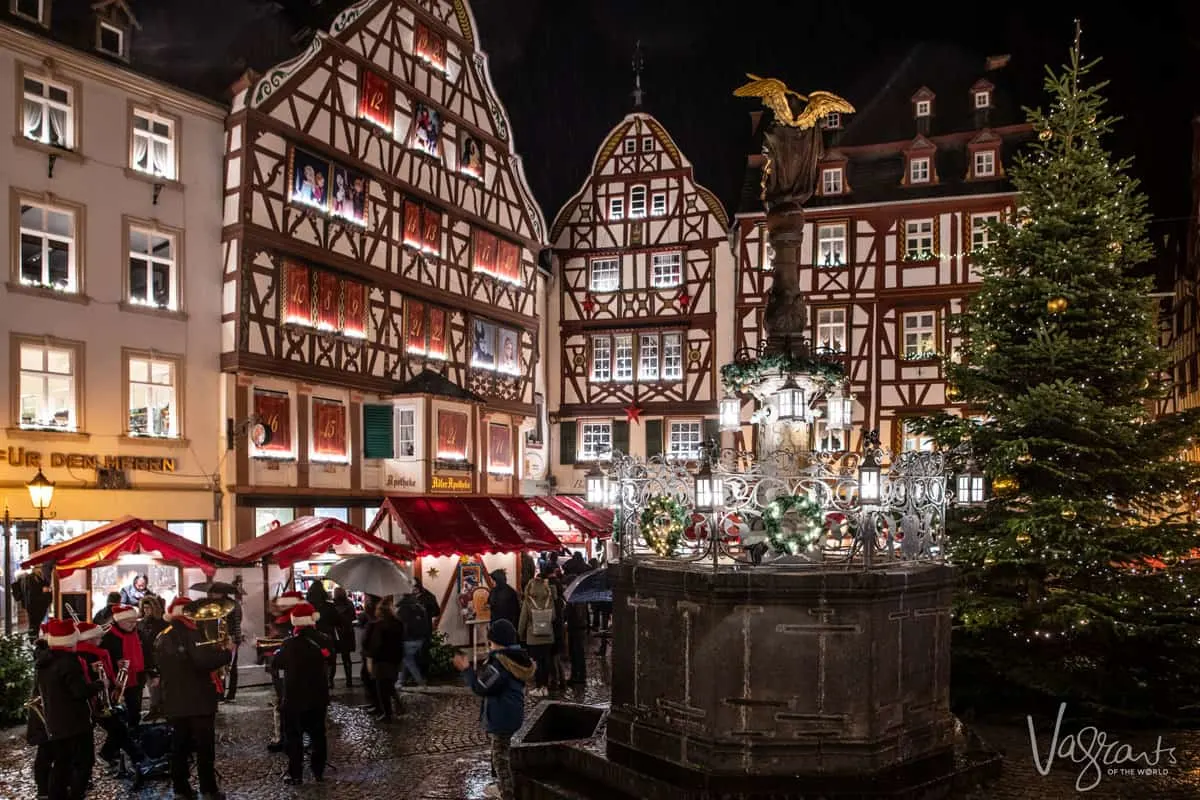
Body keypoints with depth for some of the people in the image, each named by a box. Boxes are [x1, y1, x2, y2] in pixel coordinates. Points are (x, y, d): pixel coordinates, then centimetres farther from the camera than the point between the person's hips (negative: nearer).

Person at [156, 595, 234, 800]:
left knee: (179, 747, 11)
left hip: (174, 702, 7)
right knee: (204, 747, 1)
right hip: (199, 700, -7)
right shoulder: (191, 635, -15)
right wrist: (227, 651, -14)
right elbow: (205, 662, -27)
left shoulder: (161, 638, 9)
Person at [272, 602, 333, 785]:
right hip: (319, 696, 4)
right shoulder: (324, 640, -6)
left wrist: (277, 653, 16)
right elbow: (330, 660, 11)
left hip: (295, 697, -4)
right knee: (318, 733, 15)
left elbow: (276, 664, -3)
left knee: (294, 736, 6)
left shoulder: (290, 643, -18)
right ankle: (319, 771, 22)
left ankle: (296, 774, 8)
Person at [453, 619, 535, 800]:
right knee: (499, 752, 26)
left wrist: (466, 669, -13)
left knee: (500, 757, -1)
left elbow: (481, 687, -22)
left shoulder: (500, 663, -26)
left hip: (501, 717, -10)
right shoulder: (517, 658, 4)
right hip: (510, 715, 10)